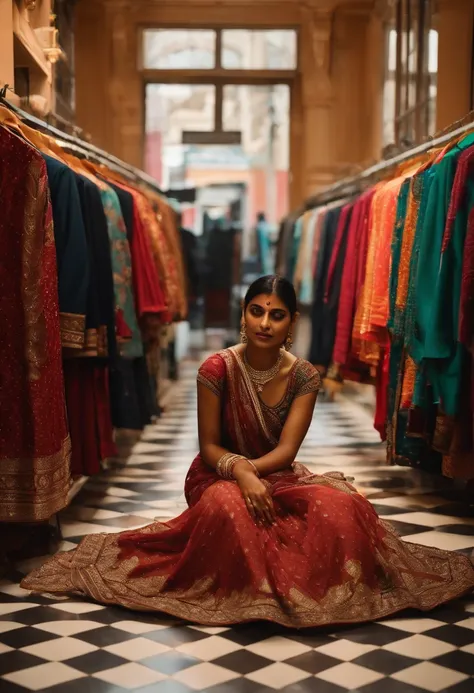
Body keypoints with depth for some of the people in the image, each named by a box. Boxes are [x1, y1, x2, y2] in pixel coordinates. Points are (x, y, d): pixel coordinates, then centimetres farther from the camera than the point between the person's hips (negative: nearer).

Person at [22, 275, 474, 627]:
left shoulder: (303, 377, -8)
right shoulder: (217, 370, -15)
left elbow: (286, 450, -14)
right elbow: (209, 446, -11)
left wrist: (249, 469, -33)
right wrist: (239, 474, -32)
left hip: (278, 475, 3)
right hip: (220, 475, -2)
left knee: (339, 505, -29)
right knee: (228, 507, -41)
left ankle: (318, 589, -6)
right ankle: (243, 593, -14)